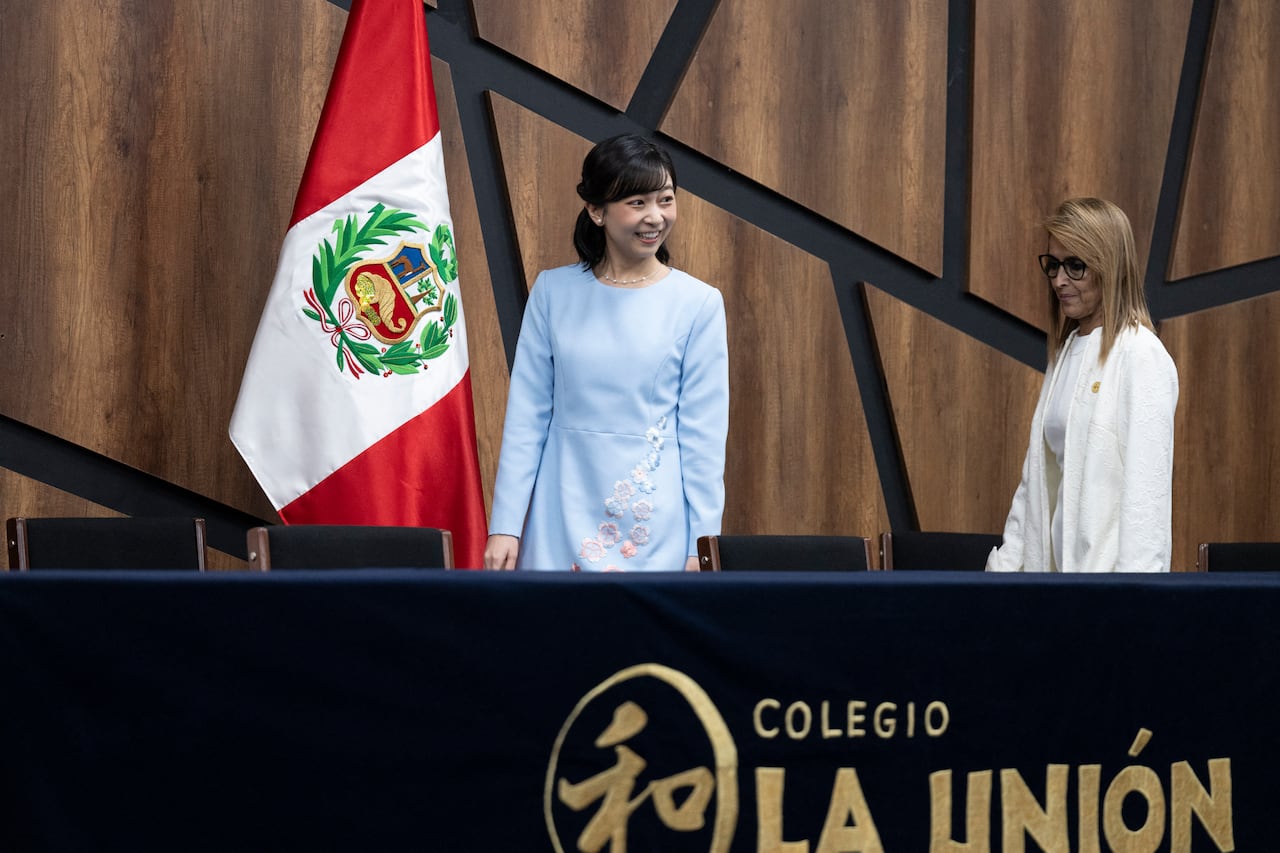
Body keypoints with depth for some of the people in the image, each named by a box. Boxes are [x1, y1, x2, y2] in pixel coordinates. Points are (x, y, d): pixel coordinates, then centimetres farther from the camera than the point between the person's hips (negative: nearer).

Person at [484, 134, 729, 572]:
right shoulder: (554, 290, 3)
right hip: (563, 517, 1)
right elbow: (526, 414, 4)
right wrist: (505, 524, 0)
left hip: (654, 526, -1)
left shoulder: (698, 303, -1)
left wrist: (702, 546, -4)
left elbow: (703, 434, -1)